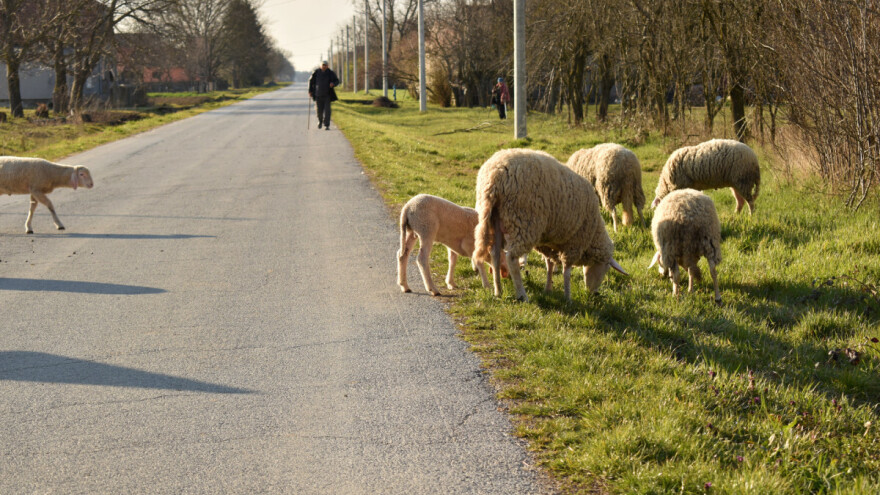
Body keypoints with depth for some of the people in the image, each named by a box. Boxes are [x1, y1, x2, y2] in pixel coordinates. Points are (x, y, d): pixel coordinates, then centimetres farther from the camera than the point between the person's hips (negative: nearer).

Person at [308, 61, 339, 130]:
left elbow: (337, 81, 5)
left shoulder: (330, 73, -5)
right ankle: (320, 121, 36)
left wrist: (333, 84, -18)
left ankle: (326, 125, -7)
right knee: (319, 110, 6)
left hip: (327, 94, -1)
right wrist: (310, 91, 5)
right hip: (318, 95, 1)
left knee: (327, 110, -10)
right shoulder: (316, 72, -3)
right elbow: (311, 81, 8)